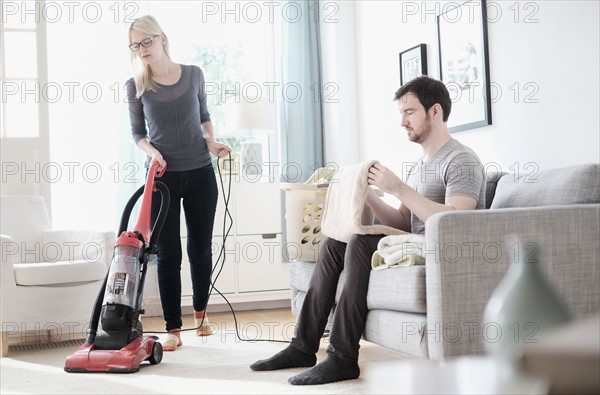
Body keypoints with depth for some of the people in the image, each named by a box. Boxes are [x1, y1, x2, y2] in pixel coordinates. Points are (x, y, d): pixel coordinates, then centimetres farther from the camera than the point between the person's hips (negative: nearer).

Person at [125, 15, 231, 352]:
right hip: (162, 176, -1)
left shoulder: (193, 74, 0)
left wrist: (211, 141, -5)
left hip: (201, 174, 1)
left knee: (201, 248, 9)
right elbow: (138, 133, 4)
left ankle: (201, 311, 31)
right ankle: (174, 329, 5)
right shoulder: (137, 86, -3)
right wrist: (152, 152, -16)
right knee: (168, 253, -2)